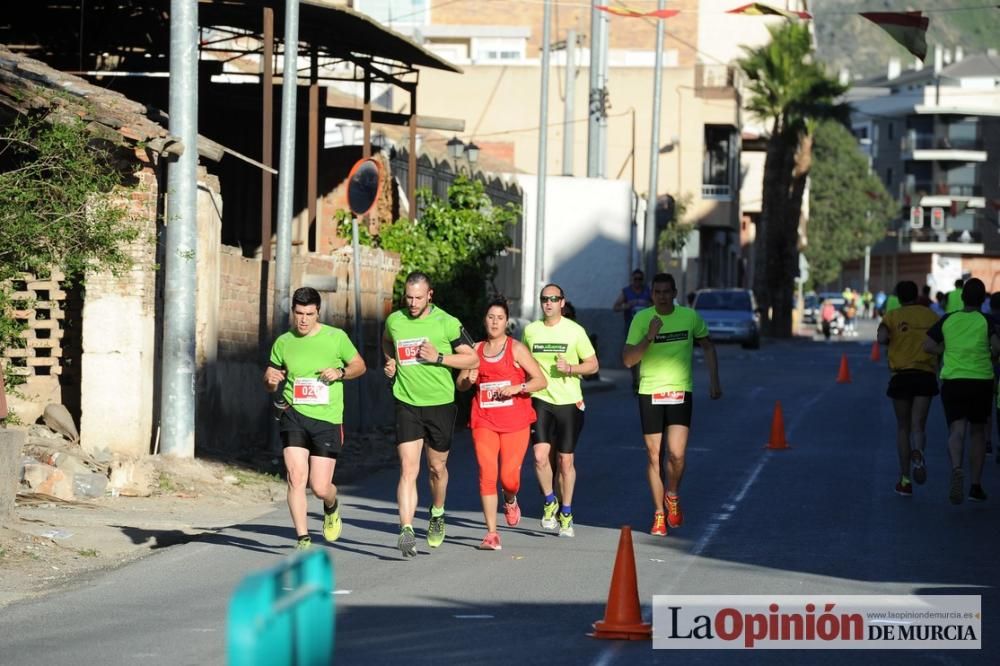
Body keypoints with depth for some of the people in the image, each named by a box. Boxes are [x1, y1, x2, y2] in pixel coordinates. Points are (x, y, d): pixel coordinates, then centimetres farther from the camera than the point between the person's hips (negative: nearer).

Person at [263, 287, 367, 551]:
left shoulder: (336, 338, 0)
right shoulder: (283, 342, 6)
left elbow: (359, 365, 12)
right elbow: (270, 377, 17)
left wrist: (340, 373, -9)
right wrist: (270, 379, -7)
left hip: (328, 419, -1)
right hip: (294, 415, 1)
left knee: (320, 488, -2)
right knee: (296, 477, -15)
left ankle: (331, 507, 35)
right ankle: (303, 538, -8)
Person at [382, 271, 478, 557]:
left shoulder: (447, 323, -7)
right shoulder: (394, 321, 3)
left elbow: (472, 359, -4)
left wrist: (438, 357, -15)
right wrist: (390, 362, 9)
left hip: (440, 404, -1)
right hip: (407, 405, 1)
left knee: (437, 467, 14)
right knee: (408, 469, -12)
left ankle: (437, 514, 42)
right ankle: (406, 531, -21)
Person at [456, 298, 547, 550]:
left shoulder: (516, 349, 0)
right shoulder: (476, 350, 11)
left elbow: (541, 381, -2)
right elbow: (460, 384, 18)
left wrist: (518, 387, -18)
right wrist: (468, 380, -5)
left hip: (515, 422, -2)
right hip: (484, 421, 2)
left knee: (509, 477, -6)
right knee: (487, 475, -9)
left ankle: (510, 501, 32)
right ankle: (492, 533, -5)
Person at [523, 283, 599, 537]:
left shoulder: (575, 330, -1)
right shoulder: (531, 330, 6)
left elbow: (593, 365, 2)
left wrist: (570, 368, -15)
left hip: (569, 402, -1)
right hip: (540, 400, 1)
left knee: (566, 460, 4)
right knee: (540, 455, -14)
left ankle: (566, 513, 19)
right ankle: (550, 502, 10)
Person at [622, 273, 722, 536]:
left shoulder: (690, 316, 0)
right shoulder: (641, 319, -4)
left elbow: (708, 346, 15)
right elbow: (627, 359, -7)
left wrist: (714, 381, 9)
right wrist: (649, 337, -21)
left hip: (680, 393, 0)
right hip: (650, 393, 0)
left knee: (676, 454, -14)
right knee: (654, 456, 3)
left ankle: (673, 497, 15)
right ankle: (659, 514, 14)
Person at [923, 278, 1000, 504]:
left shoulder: (948, 320, 5)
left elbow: (928, 345, 1)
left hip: (952, 379, 0)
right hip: (981, 379, 0)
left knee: (957, 429, -7)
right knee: (978, 430, 15)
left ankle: (957, 468, -38)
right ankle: (976, 485, 17)